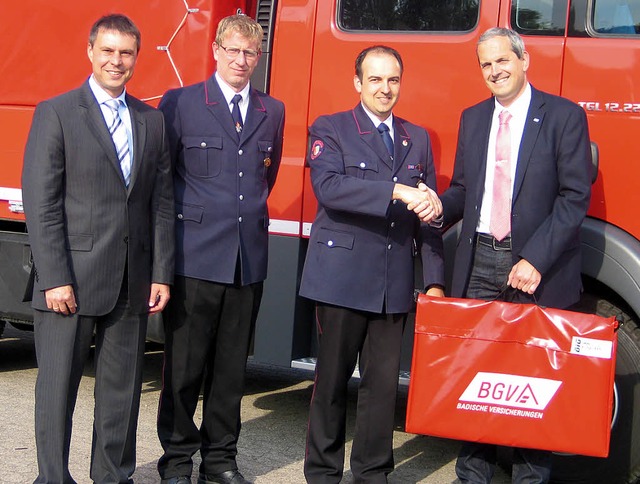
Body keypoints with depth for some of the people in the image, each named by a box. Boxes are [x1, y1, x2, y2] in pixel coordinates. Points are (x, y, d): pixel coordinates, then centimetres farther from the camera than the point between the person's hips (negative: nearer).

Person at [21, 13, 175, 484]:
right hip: (72, 279, -4)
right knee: (58, 387, 3)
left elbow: (162, 203, 11)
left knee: (123, 388, 11)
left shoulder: (152, 121, 12)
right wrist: (54, 278, -14)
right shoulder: (56, 114, -2)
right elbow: (40, 203, -7)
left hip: (132, 285, 4)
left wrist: (161, 274, 4)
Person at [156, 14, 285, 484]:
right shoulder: (180, 103, 1)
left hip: (250, 258, 4)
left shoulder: (273, 111, 14)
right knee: (184, 366, 2)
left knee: (232, 366, 10)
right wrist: (182, 224, 1)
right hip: (196, 255, -4)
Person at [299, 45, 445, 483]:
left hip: (394, 283, 4)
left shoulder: (418, 139, 14)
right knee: (333, 379, 5)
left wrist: (435, 281, 5)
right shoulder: (330, 129, 1)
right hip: (341, 277, -3)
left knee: (384, 382, 7)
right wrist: (396, 191, -26)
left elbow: (427, 214, 12)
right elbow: (329, 187, -18)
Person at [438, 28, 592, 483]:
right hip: (479, 262, 4)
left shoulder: (564, 116, -3)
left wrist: (535, 260, -17)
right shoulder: (473, 118, 14)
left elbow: (575, 196, -9)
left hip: (536, 268, -4)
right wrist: (440, 209, -6)